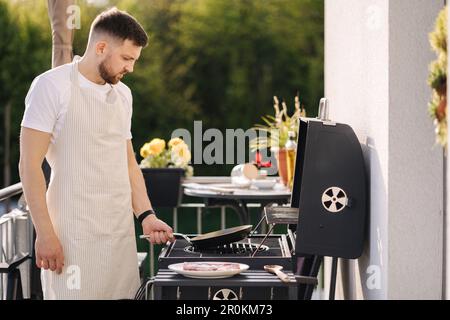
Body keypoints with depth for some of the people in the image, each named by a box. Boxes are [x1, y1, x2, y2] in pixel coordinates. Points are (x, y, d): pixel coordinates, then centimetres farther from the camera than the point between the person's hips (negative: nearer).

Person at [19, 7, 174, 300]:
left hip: (121, 232, 6)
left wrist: (146, 215, 9)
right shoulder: (52, 86, -6)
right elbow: (30, 165, -10)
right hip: (73, 236, -6)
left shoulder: (122, 94, 15)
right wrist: (45, 233, -14)